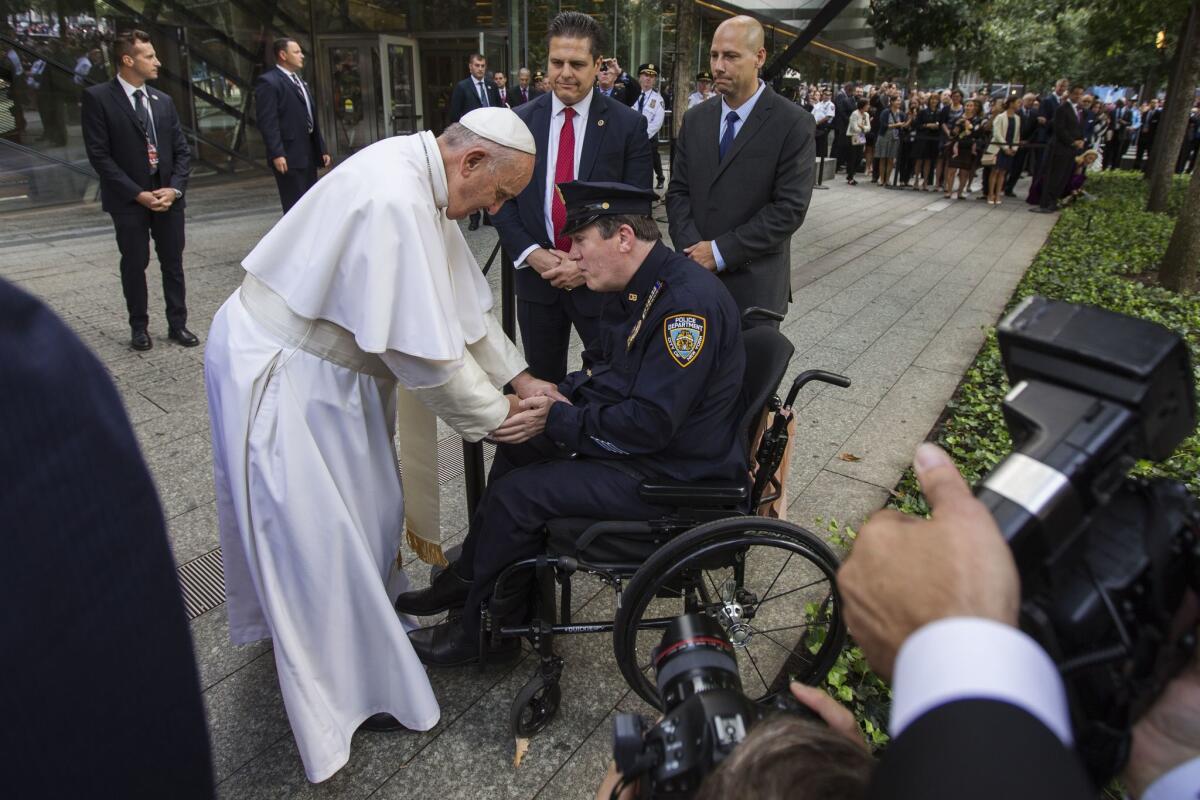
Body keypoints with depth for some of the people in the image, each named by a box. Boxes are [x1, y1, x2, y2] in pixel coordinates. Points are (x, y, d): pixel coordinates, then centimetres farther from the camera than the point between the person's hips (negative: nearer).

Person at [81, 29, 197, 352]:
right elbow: (99, 154, -10)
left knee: (173, 263, 7)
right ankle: (139, 327, 18)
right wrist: (138, 194, -15)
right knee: (134, 265, 6)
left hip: (168, 196, 4)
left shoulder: (163, 101, 9)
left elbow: (182, 150, 8)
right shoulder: (98, 98, -6)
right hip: (129, 199, -4)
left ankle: (177, 324, 17)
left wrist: (174, 188, -7)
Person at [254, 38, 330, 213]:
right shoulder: (268, 82, -7)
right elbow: (267, 122, -15)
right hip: (289, 156, -8)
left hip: (309, 154, 9)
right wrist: (276, 154, -22)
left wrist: (322, 149, 16)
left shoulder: (301, 81, 20)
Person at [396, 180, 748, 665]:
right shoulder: (641, 289, 6)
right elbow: (606, 369, 17)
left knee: (517, 494, -13)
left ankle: (484, 630, 10)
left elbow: (650, 423, -29)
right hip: (645, 438, 10)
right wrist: (561, 394, -1)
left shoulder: (688, 303, -26)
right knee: (520, 447, 13)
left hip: (674, 471, -10)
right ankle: (466, 579, 26)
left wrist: (558, 421, -20)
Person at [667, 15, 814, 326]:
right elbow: (678, 191, 7)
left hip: (754, 283, -4)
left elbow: (790, 208, -13)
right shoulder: (695, 119, 8)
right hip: (695, 275, 4)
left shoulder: (794, 123, -7)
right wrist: (693, 250, -10)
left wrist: (721, 251, -15)